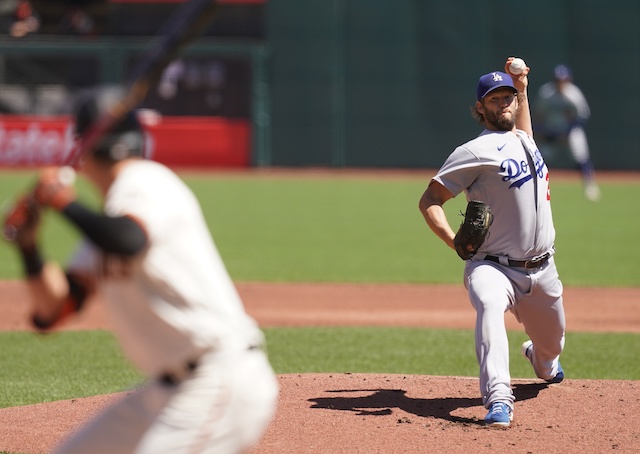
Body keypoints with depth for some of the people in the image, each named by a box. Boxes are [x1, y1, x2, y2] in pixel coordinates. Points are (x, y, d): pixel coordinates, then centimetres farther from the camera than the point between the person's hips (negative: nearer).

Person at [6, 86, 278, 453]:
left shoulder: (145, 184, -9)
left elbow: (127, 244, -33)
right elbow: (54, 309, 14)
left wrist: (64, 202, -18)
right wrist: (28, 245, -1)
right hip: (168, 391, 11)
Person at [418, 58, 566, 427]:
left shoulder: (525, 140, 12)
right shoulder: (477, 151, -12)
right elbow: (430, 201, -13)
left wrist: (523, 89, 29)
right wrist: (455, 242, -27)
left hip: (542, 270, 7)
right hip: (494, 267, -7)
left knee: (552, 340, 22)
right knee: (490, 305, -39)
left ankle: (543, 363, 62)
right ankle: (499, 400, -50)